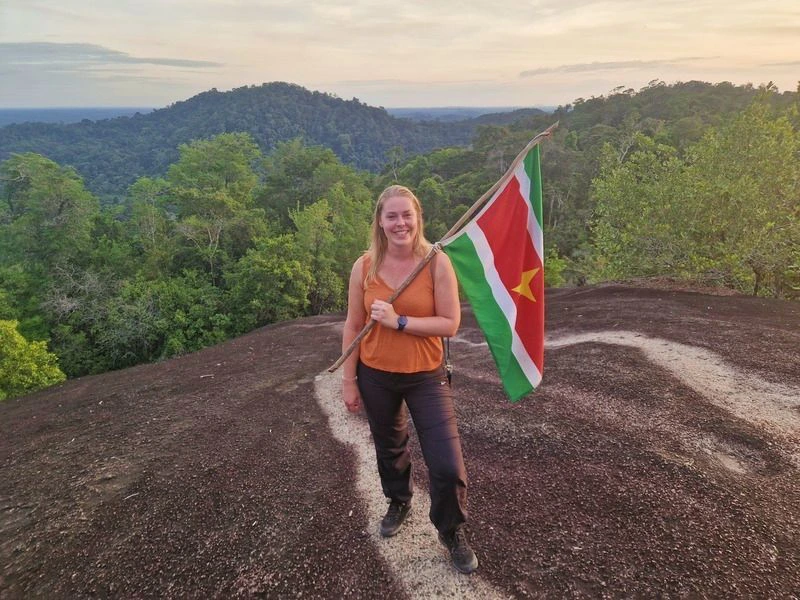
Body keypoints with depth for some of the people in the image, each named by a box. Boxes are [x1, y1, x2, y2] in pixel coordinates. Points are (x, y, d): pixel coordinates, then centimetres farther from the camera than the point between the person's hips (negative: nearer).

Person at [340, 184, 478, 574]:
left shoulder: (437, 263, -14)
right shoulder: (364, 267, -8)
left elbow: (450, 324, -15)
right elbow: (353, 327, -2)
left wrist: (399, 321, -23)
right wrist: (349, 381, 0)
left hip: (426, 377, -2)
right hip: (375, 377, 2)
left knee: (448, 465, -3)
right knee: (389, 449, 24)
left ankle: (452, 532, 26)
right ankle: (399, 503, 54)